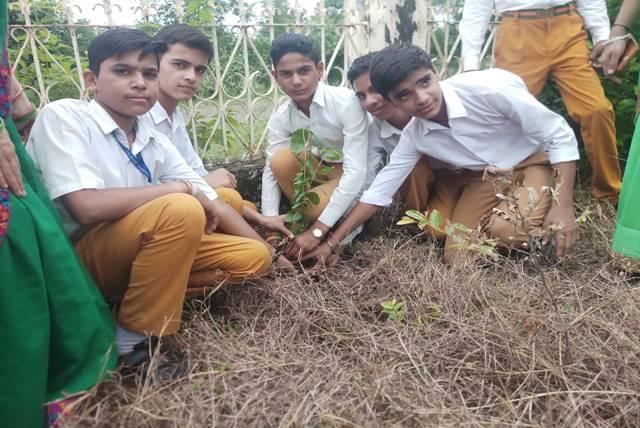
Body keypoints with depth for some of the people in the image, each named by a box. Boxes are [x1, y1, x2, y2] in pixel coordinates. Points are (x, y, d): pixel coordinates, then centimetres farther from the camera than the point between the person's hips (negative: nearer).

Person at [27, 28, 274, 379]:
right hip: (73, 261, -7)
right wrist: (182, 188, -18)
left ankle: (128, 296, -4)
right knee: (180, 211, -32)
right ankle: (133, 339, -15)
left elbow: (213, 206, 7)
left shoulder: (156, 144, 6)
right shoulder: (63, 116, -12)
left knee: (253, 257, -2)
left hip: (143, 250, 7)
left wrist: (263, 246, -2)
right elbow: (88, 207, -26)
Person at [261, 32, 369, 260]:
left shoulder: (347, 102, -29)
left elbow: (355, 172, -31)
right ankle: (306, 220, -4)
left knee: (316, 204, -32)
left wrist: (317, 230, -32)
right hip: (322, 168, 5)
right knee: (281, 159, -24)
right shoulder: (280, 118, -13)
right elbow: (271, 171, -12)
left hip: (355, 175, -5)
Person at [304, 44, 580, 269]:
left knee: (508, 229, -32)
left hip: (534, 161, -4)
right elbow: (380, 190, -7)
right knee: (458, 258, -7)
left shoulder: (488, 88, -30)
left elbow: (560, 135, -22)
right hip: (485, 177, 4)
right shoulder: (414, 136, -14)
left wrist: (563, 206, -28)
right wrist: (332, 243, -9)